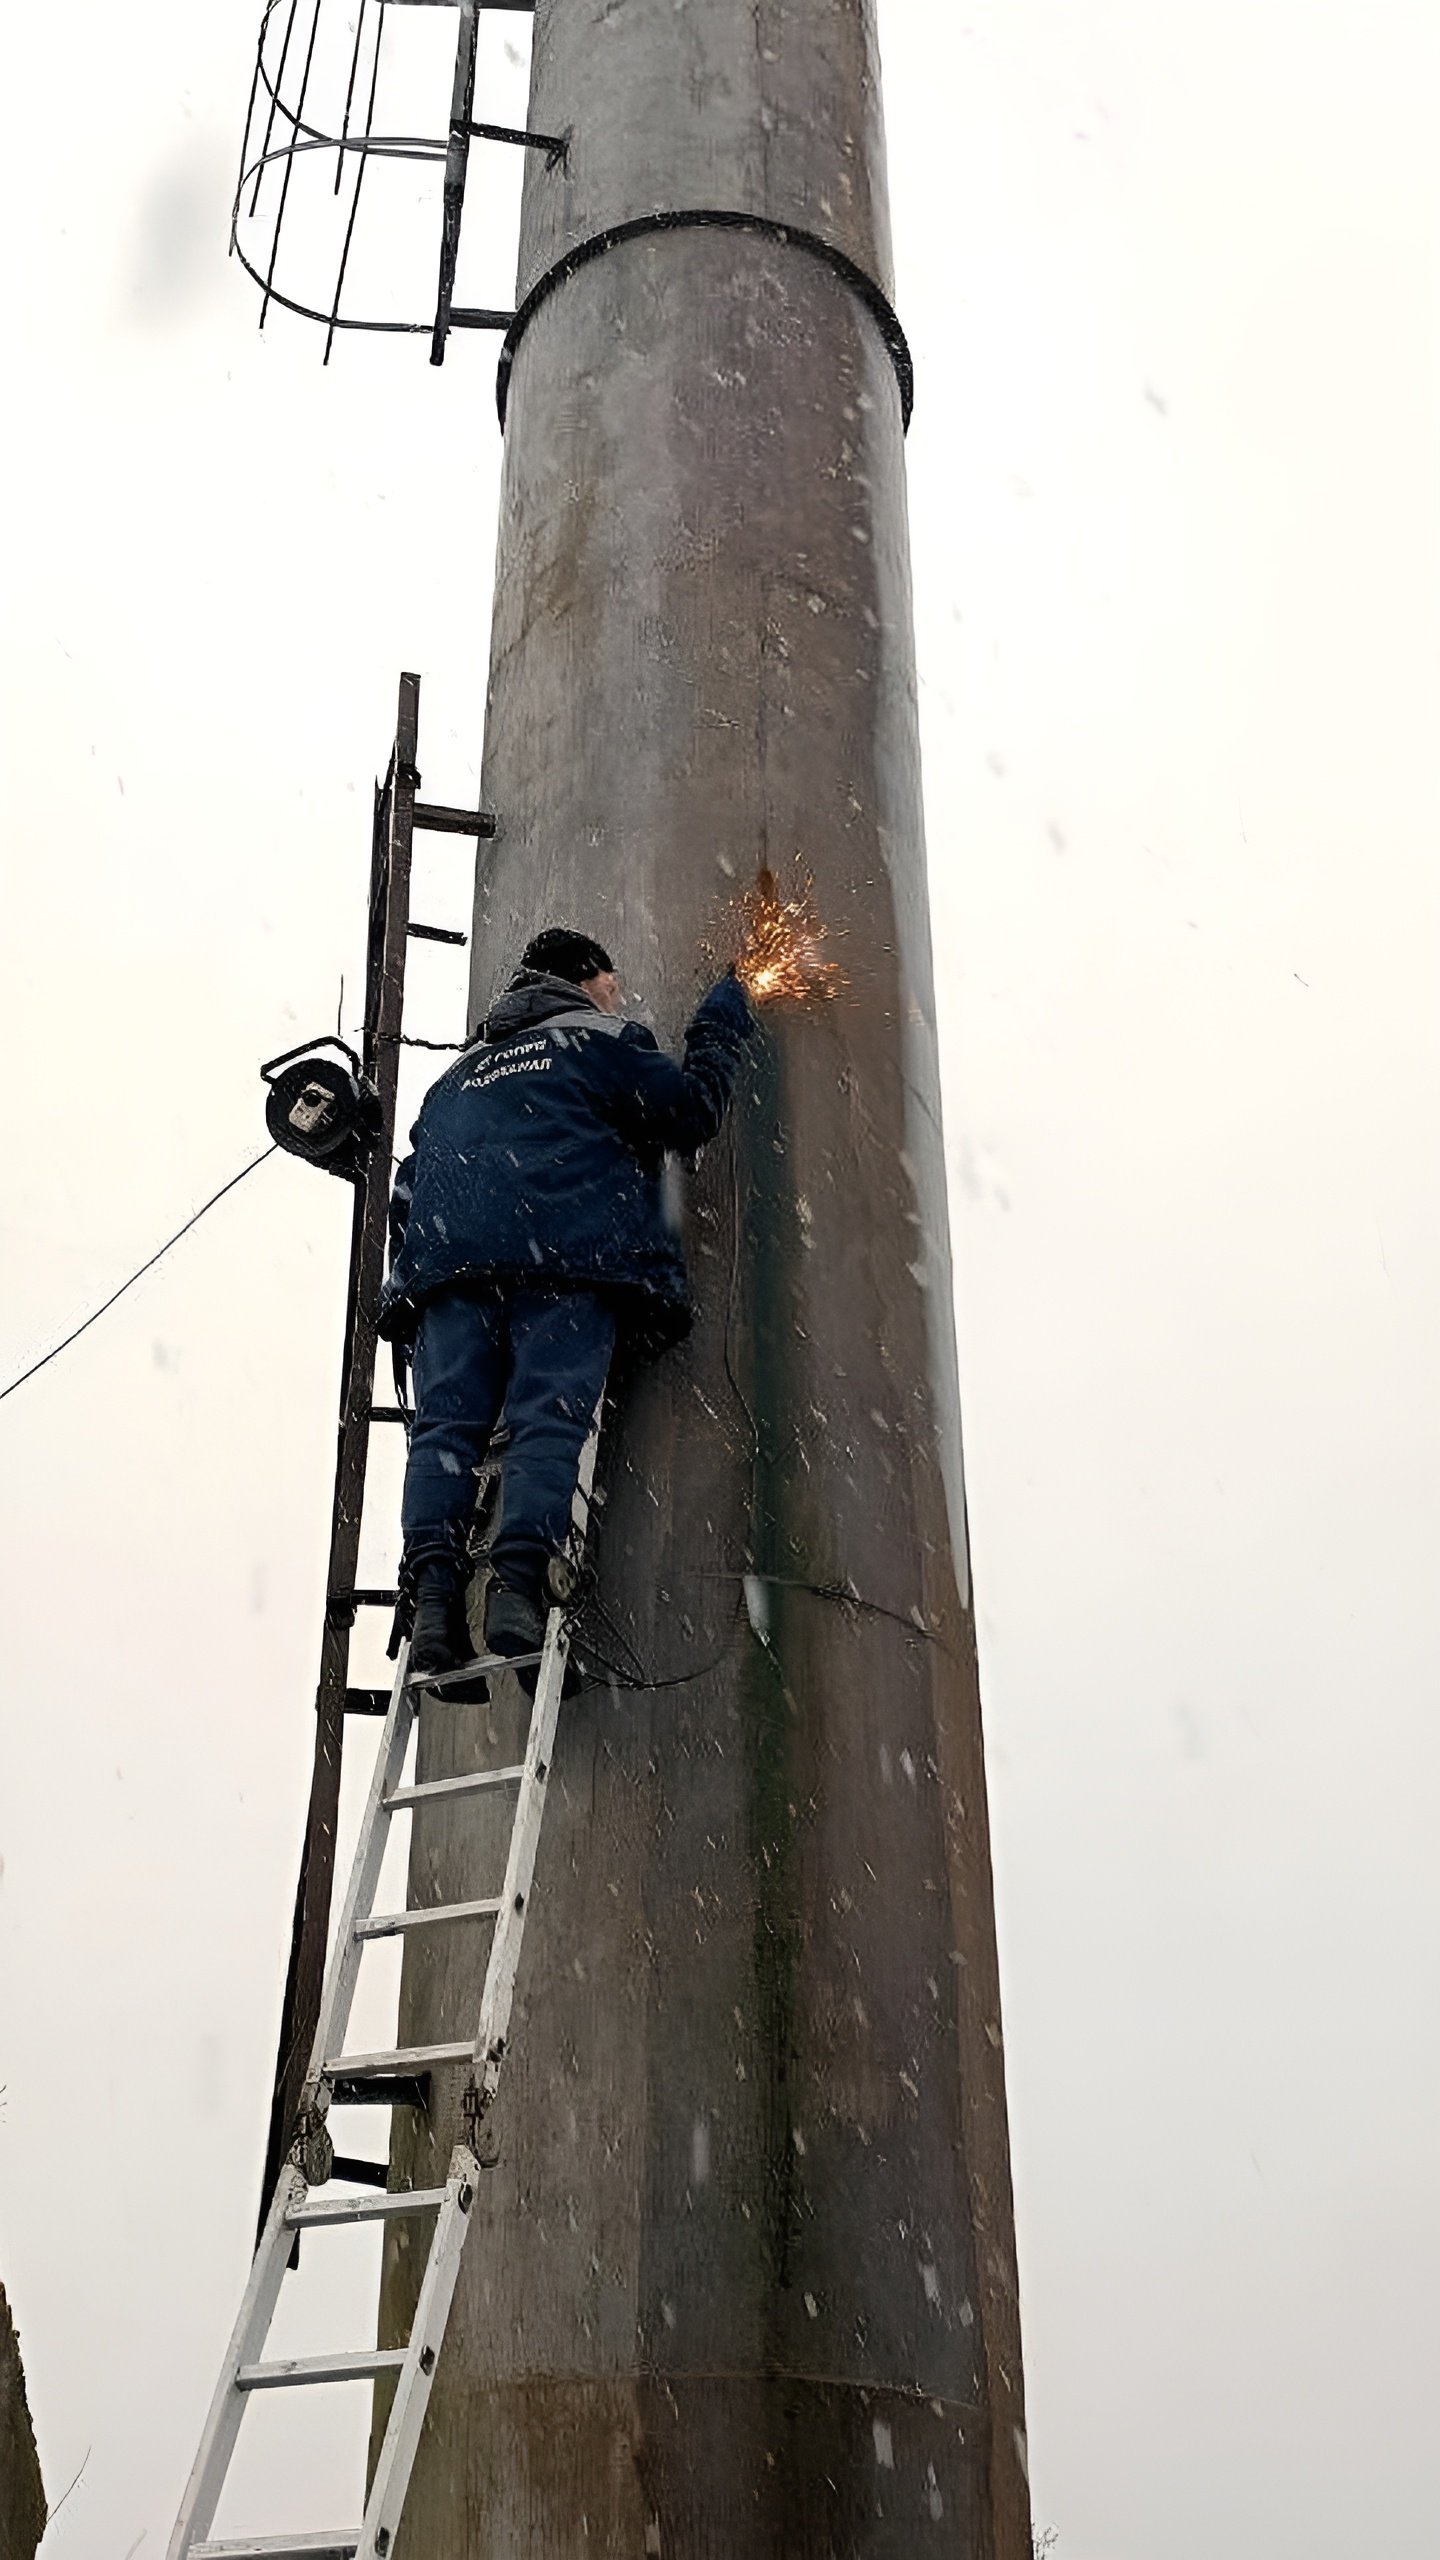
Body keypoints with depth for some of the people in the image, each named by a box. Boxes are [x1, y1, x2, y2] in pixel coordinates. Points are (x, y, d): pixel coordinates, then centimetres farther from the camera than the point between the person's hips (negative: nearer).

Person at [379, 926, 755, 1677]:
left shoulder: (460, 1073, 35)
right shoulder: (598, 1041, 18)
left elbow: (409, 1187, 31)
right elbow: (691, 1111, 13)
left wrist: (412, 1280, 30)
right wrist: (720, 1028, 28)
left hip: (446, 1266, 5)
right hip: (564, 1258, -4)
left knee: (445, 1425, -4)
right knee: (549, 1419, -14)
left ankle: (433, 1593, -20)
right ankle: (518, 1586, -31)